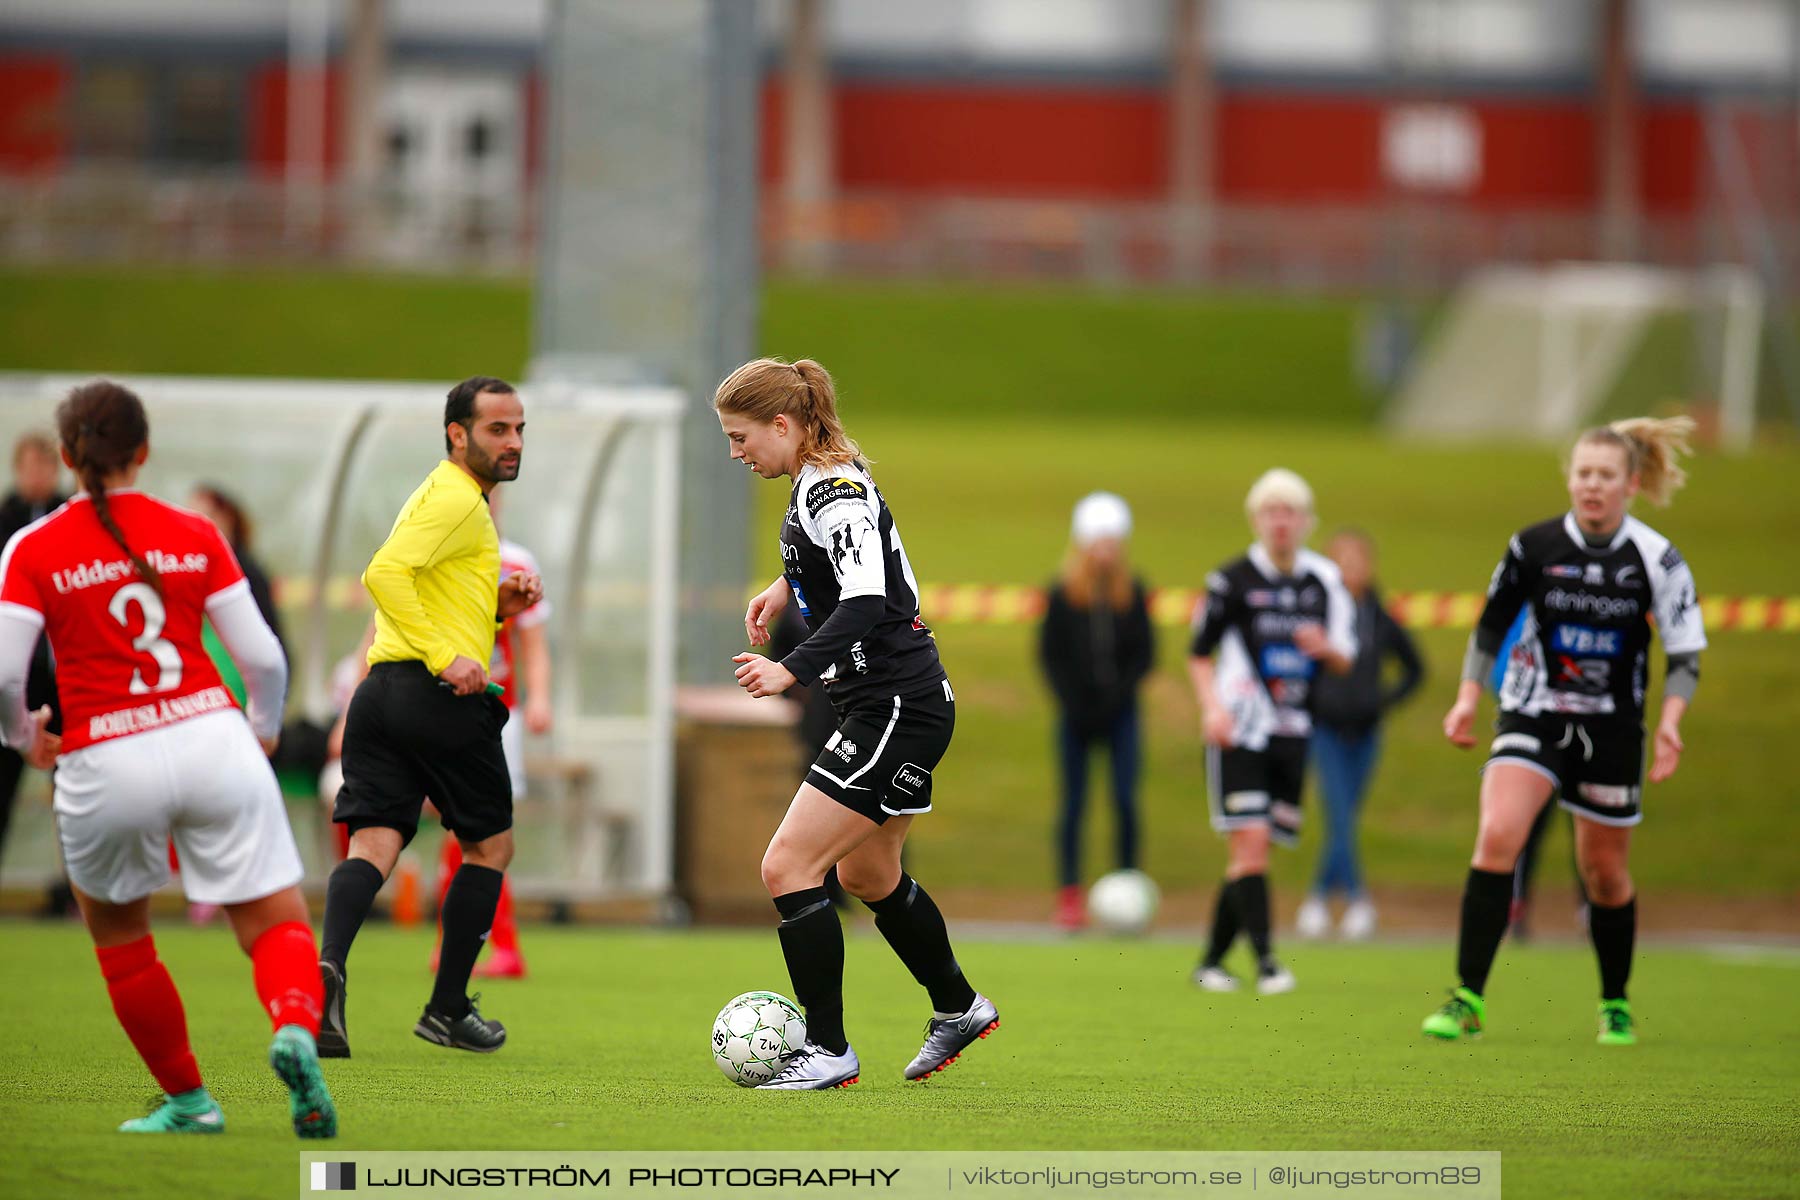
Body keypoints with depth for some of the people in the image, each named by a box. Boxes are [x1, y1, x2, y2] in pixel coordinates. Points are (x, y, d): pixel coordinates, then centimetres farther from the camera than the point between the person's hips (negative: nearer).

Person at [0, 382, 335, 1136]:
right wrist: (262, 730, 24)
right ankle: (295, 1032, -27)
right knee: (277, 926, 6)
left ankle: (188, 1100, 26)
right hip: (212, 741, 1)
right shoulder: (194, 536, 6)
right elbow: (263, 658, 5)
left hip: (106, 765, -1)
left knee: (114, 926, 25)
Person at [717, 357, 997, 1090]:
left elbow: (865, 602, -34)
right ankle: (959, 1009, 43)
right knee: (867, 875, 26)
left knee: (787, 866, -13)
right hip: (898, 706, 11)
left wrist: (790, 671, -43)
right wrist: (789, 585, 19)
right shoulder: (816, 482, 10)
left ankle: (829, 1051, -7)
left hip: (898, 711, -11)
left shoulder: (834, 493, -20)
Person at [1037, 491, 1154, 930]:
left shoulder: (1131, 592, 3)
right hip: (1076, 713, -1)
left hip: (1119, 712, 1)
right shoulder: (1064, 593, -1)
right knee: (1074, 803, 0)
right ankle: (1069, 897, 4)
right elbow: (1049, 653, 0)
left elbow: (1144, 652, 5)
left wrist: (1119, 693, -9)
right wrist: (1072, 701, -9)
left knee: (1125, 801, -7)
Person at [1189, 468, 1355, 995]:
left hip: (1293, 733, 4)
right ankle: (1265, 961, -18)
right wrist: (1212, 707, -11)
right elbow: (1199, 653, 4)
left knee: (1250, 853, 6)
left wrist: (1326, 648, -11)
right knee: (1250, 843, -15)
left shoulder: (1324, 580, 7)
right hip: (1240, 731, -4)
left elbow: (1345, 661, 12)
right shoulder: (1232, 580, -4)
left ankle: (1212, 960, 16)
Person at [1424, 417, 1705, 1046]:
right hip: (1532, 715, 0)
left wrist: (1669, 722, -17)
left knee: (1604, 872, 10)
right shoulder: (1534, 546, -6)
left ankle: (1615, 1004, 33)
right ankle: (1468, 998, -21)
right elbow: (1491, 625, 7)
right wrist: (1467, 698, -2)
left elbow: (1685, 654, -3)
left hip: (1611, 730, 0)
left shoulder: (1657, 559, -7)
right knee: (1496, 836, -22)